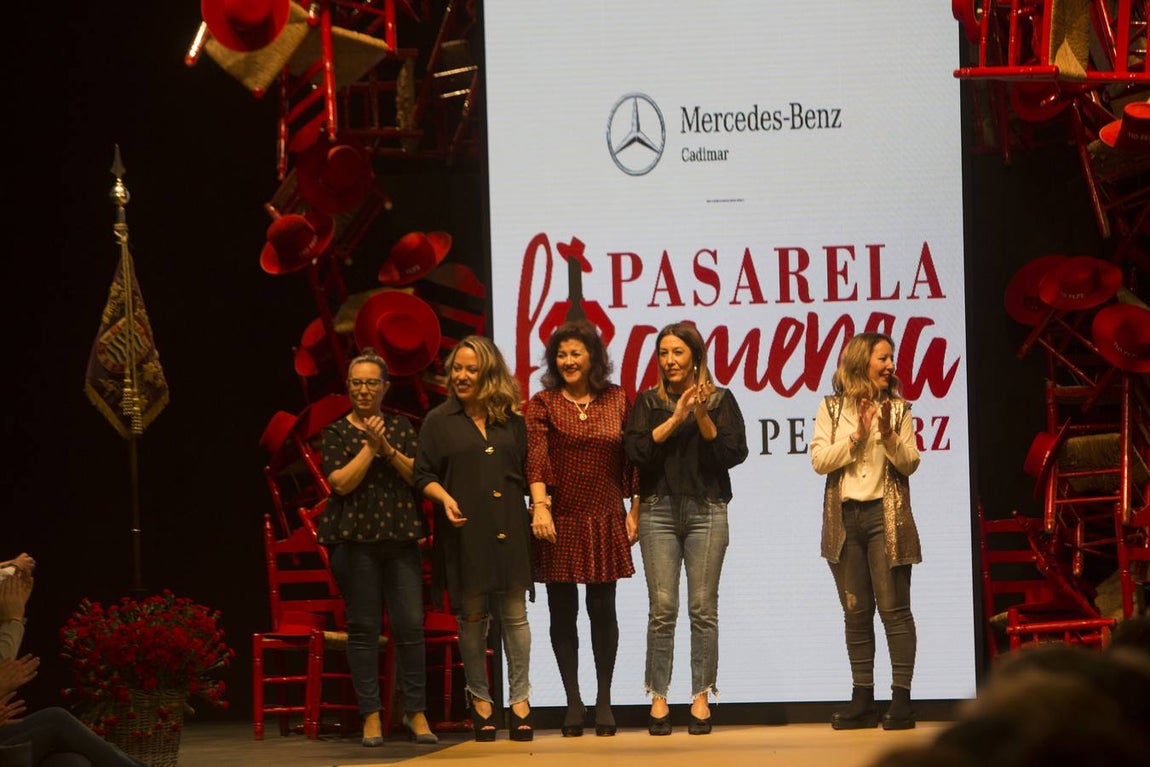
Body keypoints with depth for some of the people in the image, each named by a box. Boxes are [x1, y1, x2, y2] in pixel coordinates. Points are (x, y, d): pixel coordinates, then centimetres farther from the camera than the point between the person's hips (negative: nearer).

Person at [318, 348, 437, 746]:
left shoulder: (401, 427, 12)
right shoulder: (336, 432, 6)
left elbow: (417, 475, 2)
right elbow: (341, 482, -7)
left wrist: (388, 448, -10)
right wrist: (370, 445, -10)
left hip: (401, 537, 2)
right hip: (355, 539, -2)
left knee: (410, 625, -3)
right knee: (363, 627, -2)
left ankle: (416, 712, 5)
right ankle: (371, 716, 3)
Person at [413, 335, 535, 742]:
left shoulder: (511, 420, 11)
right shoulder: (439, 422, 5)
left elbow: (529, 470, 16)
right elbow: (424, 474, 5)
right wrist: (444, 497, -13)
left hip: (508, 531, 1)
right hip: (465, 534, -1)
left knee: (514, 614, -1)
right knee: (472, 616, 3)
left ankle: (519, 700, 6)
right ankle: (480, 700, 15)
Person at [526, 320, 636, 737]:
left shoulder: (616, 400, 7)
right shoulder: (543, 403, 1)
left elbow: (630, 457, 10)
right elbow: (536, 457, -9)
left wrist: (635, 508, 6)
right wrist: (540, 506, -21)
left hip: (604, 517, 1)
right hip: (560, 519, -1)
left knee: (602, 609, 3)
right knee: (563, 612, 2)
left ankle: (604, 699, 13)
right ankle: (573, 701, 10)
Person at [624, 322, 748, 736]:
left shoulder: (720, 400, 7)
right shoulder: (648, 402, 11)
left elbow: (733, 454, -2)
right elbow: (636, 450, -4)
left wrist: (702, 416, -13)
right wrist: (676, 417, -11)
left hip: (706, 510, -1)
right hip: (658, 510, 1)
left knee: (703, 608, -2)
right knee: (662, 609, -3)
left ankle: (701, 698, 2)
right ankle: (658, 698, 1)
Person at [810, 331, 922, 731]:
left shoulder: (898, 409, 7)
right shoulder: (832, 409, 7)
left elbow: (910, 463, 1)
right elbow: (819, 460, -3)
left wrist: (889, 436, -16)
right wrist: (856, 437, -13)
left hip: (886, 516, -1)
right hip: (845, 517, 1)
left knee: (893, 607, -6)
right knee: (856, 612, 5)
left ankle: (901, 699, -6)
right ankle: (863, 700, 9)